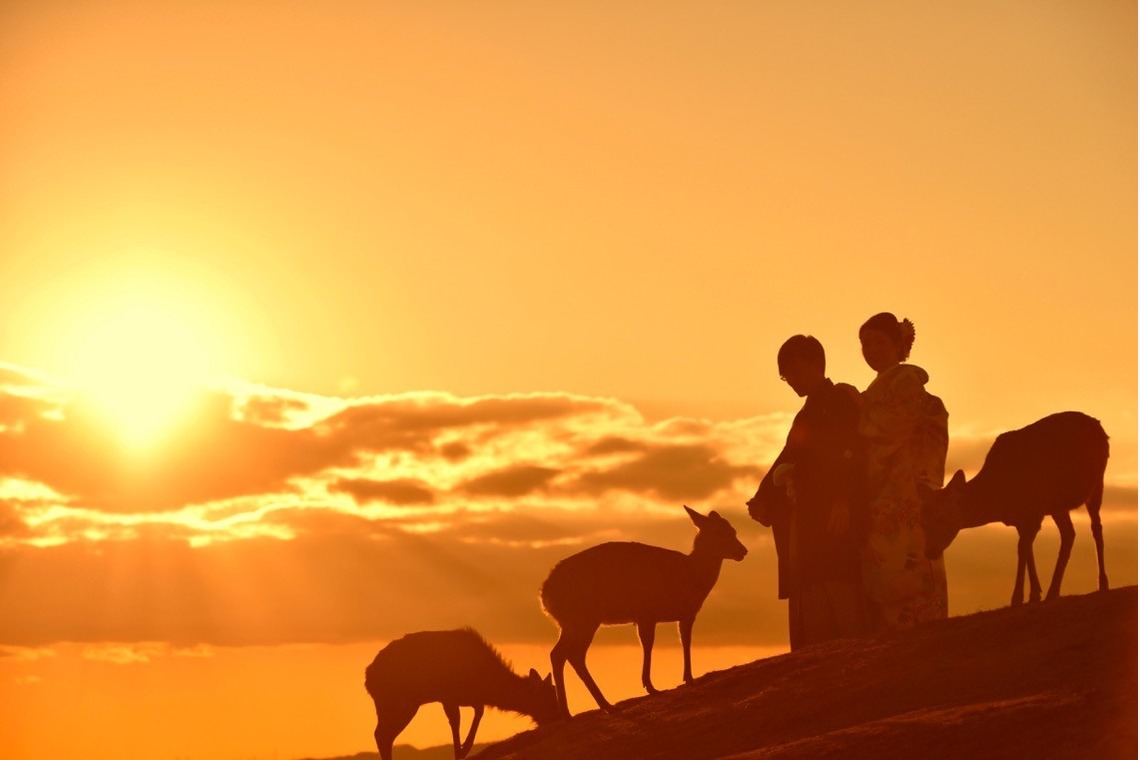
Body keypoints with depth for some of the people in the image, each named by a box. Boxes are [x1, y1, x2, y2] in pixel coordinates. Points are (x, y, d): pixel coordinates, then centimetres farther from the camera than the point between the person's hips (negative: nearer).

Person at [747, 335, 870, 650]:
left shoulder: (842, 400, 1)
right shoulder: (807, 415, 27)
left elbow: (855, 454, -12)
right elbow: (789, 462, 21)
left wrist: (844, 502, -24)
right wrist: (764, 501, 6)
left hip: (837, 518, -9)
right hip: (808, 525, 9)